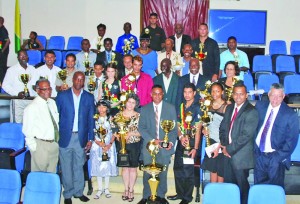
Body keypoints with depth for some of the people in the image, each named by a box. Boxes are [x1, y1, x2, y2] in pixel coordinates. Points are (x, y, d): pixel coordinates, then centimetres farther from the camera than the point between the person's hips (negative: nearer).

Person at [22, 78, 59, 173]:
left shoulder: (52, 102, 7)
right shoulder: (32, 107, -14)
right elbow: (27, 130, -13)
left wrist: (58, 140, 9)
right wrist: (33, 148, -13)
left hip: (54, 143, 6)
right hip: (41, 145, -6)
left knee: (52, 173, 18)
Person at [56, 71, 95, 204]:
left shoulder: (89, 97, 5)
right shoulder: (62, 96, 1)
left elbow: (91, 119, 6)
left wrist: (90, 138, 2)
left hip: (81, 138, 1)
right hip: (65, 137, -1)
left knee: (79, 166, 9)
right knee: (66, 168, 5)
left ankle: (78, 191, 24)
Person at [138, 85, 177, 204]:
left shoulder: (170, 108, 6)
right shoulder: (145, 109, 7)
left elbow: (174, 127, 4)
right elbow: (141, 127, 1)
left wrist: (171, 142, -10)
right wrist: (152, 140, -11)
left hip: (165, 146, 0)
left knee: (162, 173, 5)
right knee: (147, 173, 2)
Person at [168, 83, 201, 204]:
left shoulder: (197, 108, -9)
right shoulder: (181, 106, 9)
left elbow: (198, 129, -12)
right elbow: (178, 124, 12)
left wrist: (195, 148, -16)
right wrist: (181, 137, -8)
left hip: (191, 142, -6)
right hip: (181, 142, 6)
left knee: (188, 170, 1)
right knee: (177, 168, 12)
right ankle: (180, 193, 28)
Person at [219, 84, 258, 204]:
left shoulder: (251, 112, -11)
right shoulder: (229, 108, 12)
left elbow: (246, 135, -17)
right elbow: (223, 128, 13)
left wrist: (229, 149, -13)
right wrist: (224, 146, -1)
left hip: (241, 155, -6)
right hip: (228, 153, 6)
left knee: (242, 185, 5)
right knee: (228, 184, 12)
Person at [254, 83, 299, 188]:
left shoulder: (290, 115, -8)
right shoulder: (260, 106, 2)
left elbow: (291, 140, -8)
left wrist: (279, 156, -14)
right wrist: (254, 147, 0)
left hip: (275, 157, -3)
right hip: (258, 154, 3)